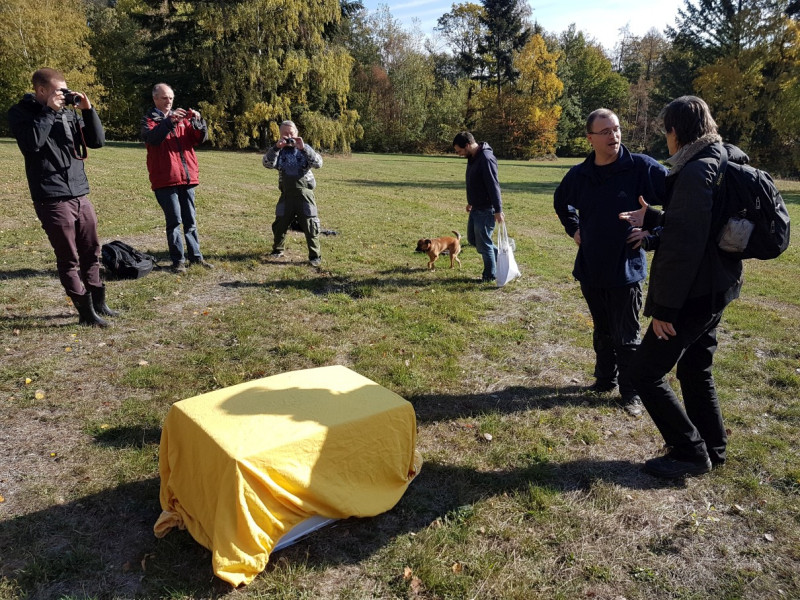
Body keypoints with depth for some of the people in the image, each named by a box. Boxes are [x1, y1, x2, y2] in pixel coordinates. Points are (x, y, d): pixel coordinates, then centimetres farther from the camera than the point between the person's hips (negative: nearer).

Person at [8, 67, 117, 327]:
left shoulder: (69, 113, 11)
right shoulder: (21, 113, -1)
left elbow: (97, 141, 9)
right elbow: (31, 143, -18)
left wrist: (88, 110, -1)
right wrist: (49, 112, -14)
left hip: (80, 195, 5)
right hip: (51, 198, -5)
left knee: (91, 252, 12)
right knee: (69, 259, -1)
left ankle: (98, 303, 26)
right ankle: (86, 312, 5)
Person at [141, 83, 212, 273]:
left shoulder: (182, 119, 16)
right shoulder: (149, 119, 4)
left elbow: (201, 138, 4)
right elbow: (152, 138, -18)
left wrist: (198, 122, -14)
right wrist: (170, 121, -28)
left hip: (187, 177, 4)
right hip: (165, 179, -4)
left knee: (190, 219, 9)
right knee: (174, 220, -4)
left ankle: (195, 256, 17)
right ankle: (178, 260, 3)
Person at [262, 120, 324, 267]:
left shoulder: (304, 149, 1)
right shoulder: (279, 151, 5)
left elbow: (318, 163, -15)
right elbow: (267, 164, -12)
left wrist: (303, 148, -24)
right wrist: (276, 147, -24)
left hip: (304, 194, -2)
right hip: (286, 195, 2)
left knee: (310, 226, -4)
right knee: (280, 224, 12)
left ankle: (315, 256, 5)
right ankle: (278, 249, 34)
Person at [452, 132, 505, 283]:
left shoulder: (486, 159, -22)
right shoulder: (472, 158, 8)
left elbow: (493, 185, -25)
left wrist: (498, 210, -26)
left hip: (486, 210, -10)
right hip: (476, 208, 10)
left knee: (483, 243, -1)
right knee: (472, 238, 18)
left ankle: (490, 276, 14)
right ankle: (499, 255, 31)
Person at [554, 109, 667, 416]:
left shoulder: (641, 167, -13)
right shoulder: (579, 174, 1)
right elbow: (561, 201, 22)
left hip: (626, 270, -4)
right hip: (590, 269, 4)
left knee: (627, 337, 5)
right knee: (602, 332, 20)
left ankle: (631, 392, 20)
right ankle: (605, 378, 37)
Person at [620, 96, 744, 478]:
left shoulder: (695, 172, -21)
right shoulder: (723, 164, 10)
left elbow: (683, 246, -25)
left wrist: (664, 307, -21)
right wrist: (649, 219, 16)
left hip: (692, 293, -10)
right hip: (715, 289, 10)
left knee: (647, 372, 0)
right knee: (696, 368, 22)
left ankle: (690, 453, 10)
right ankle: (712, 448, 34)